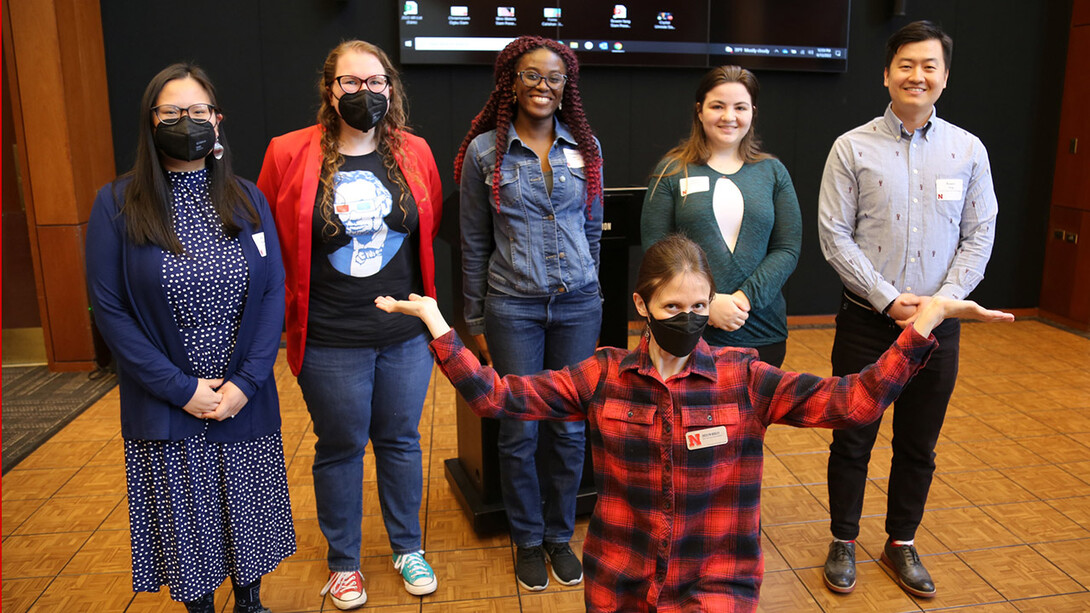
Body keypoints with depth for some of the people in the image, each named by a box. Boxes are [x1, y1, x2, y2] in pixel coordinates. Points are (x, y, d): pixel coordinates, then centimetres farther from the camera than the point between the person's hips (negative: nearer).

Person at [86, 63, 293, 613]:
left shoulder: (247, 199, 2)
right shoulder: (117, 205, -5)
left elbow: (273, 294, -1)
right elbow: (108, 309, -7)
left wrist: (245, 382, -11)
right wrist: (182, 388, -13)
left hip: (246, 400, 2)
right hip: (166, 407, -2)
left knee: (247, 512, 15)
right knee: (186, 520, 11)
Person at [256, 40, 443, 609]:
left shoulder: (415, 153, 0)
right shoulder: (288, 155, -7)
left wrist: (420, 297, 12)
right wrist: (295, 303, 5)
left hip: (406, 333, 2)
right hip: (330, 341, -2)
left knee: (400, 440, 16)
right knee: (340, 448, 13)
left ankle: (408, 548, 37)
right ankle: (343, 562, 35)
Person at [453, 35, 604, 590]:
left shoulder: (585, 147, 4)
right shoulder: (485, 151, -3)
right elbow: (474, 242, 2)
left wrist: (587, 288, 14)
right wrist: (475, 319, 3)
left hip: (577, 304, 2)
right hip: (512, 308, -2)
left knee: (570, 427, 10)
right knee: (520, 430, 6)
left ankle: (560, 534, 31)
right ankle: (527, 539, 29)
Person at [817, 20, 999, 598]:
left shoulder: (968, 150, 3)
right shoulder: (853, 148, -5)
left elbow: (980, 235, 3)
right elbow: (834, 235, -8)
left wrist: (940, 301, -10)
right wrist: (889, 300, -13)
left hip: (938, 322, 3)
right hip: (867, 320, -2)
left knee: (918, 444, 14)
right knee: (853, 439, 8)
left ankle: (901, 543, 33)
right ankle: (843, 542, 27)